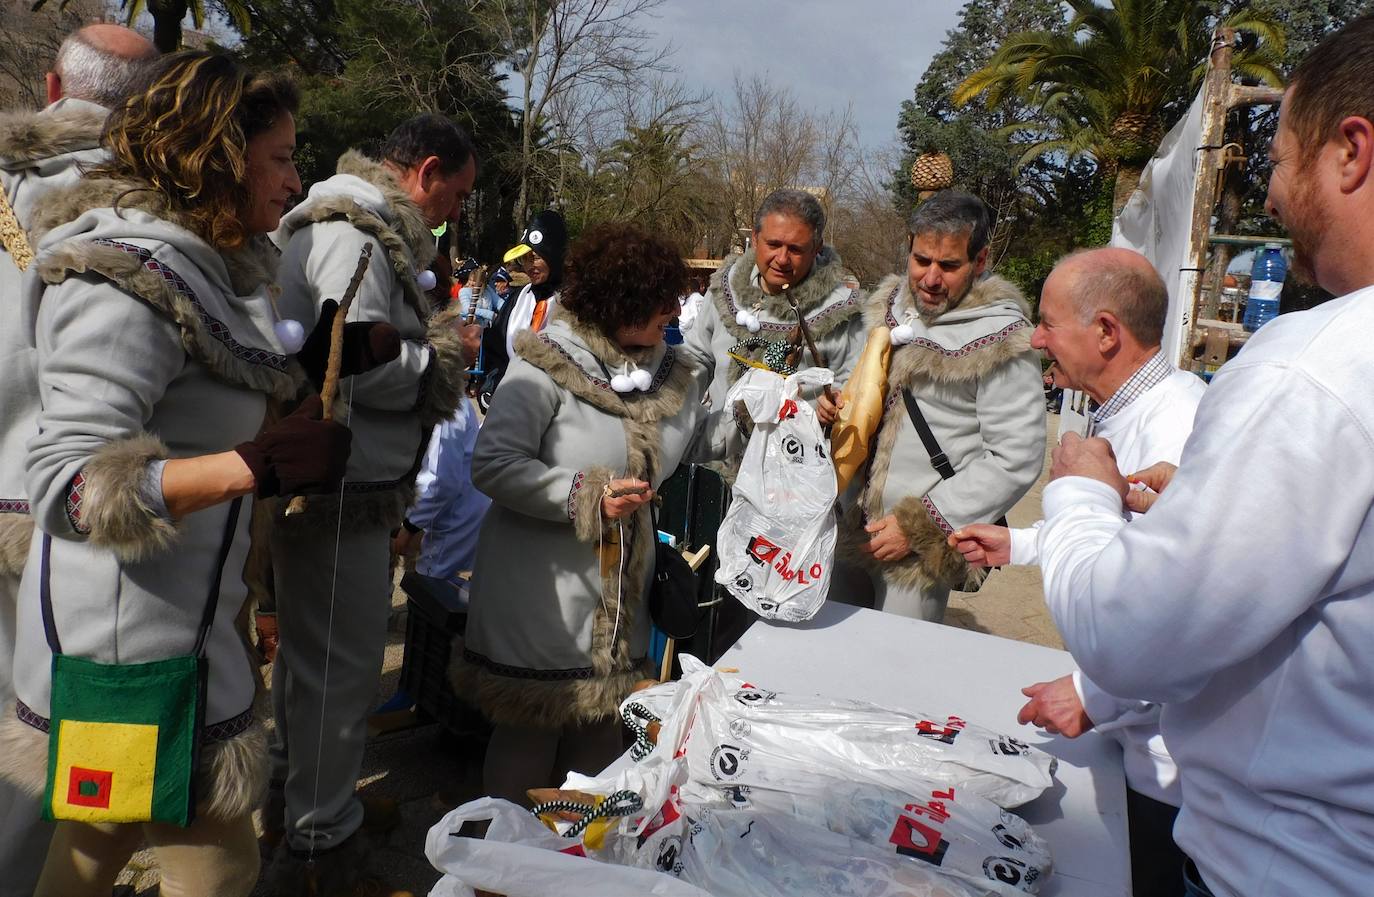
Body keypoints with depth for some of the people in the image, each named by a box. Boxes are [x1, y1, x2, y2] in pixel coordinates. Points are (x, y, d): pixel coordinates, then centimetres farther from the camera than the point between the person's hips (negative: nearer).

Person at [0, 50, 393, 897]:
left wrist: (315, 363, 7)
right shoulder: (126, 275, -20)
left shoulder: (202, 261, 9)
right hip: (133, 634, -10)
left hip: (174, 612, 10)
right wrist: (256, 467, -37)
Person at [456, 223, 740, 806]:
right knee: (530, 738, 9)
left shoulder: (670, 373, 4)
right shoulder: (545, 366, -18)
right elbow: (493, 464, -22)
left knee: (601, 735, 20)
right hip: (542, 588, -6)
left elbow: (697, 438, 20)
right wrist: (589, 495, -27)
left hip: (621, 591, 7)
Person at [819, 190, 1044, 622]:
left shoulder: (1000, 341, -14)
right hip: (850, 523, 6)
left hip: (918, 550, -6)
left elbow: (1016, 460, -16)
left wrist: (921, 526, -17)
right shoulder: (889, 306, 6)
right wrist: (837, 404, -1)